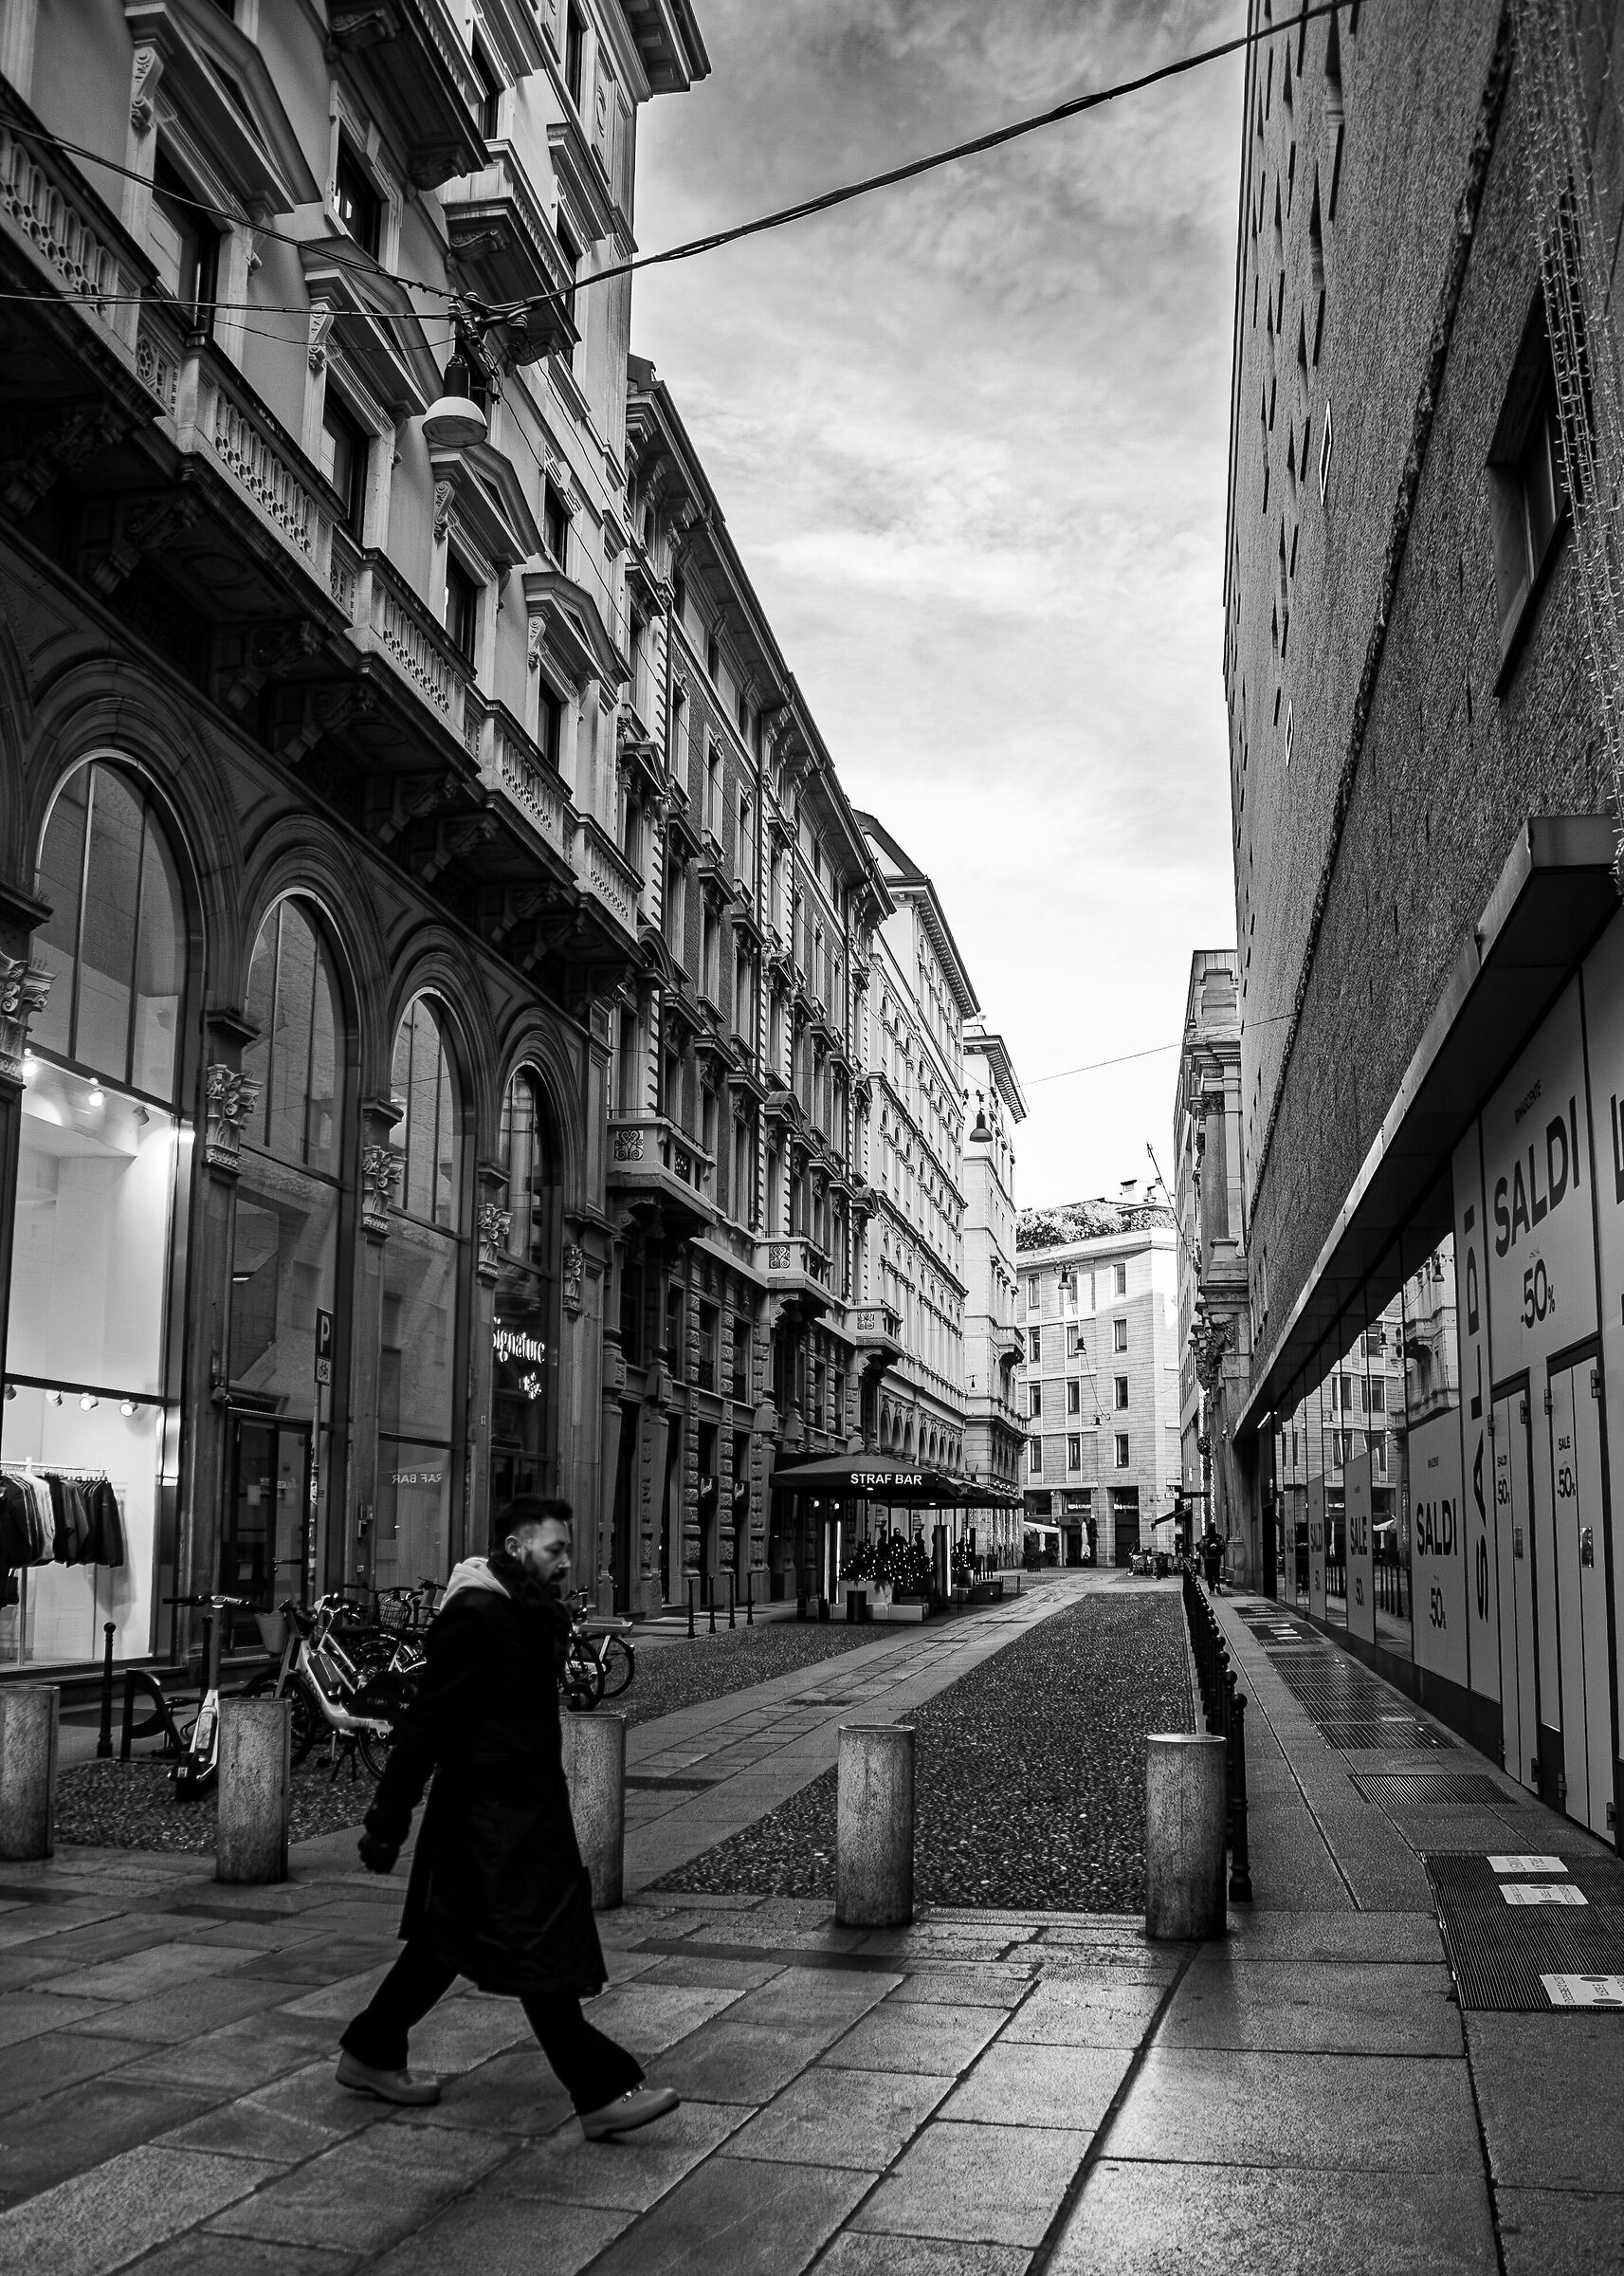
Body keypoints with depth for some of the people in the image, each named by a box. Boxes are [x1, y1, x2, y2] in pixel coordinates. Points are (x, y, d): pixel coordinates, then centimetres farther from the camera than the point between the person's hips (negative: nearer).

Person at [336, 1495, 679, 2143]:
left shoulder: (537, 1616, 11)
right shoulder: (472, 1616, -19)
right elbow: (427, 1724, -19)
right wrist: (387, 1822, -18)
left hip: (526, 1809, 10)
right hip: (487, 1816, -10)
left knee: (444, 1940, 19)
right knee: (540, 1949, -5)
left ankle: (369, 2054, 33)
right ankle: (603, 2094, 0)